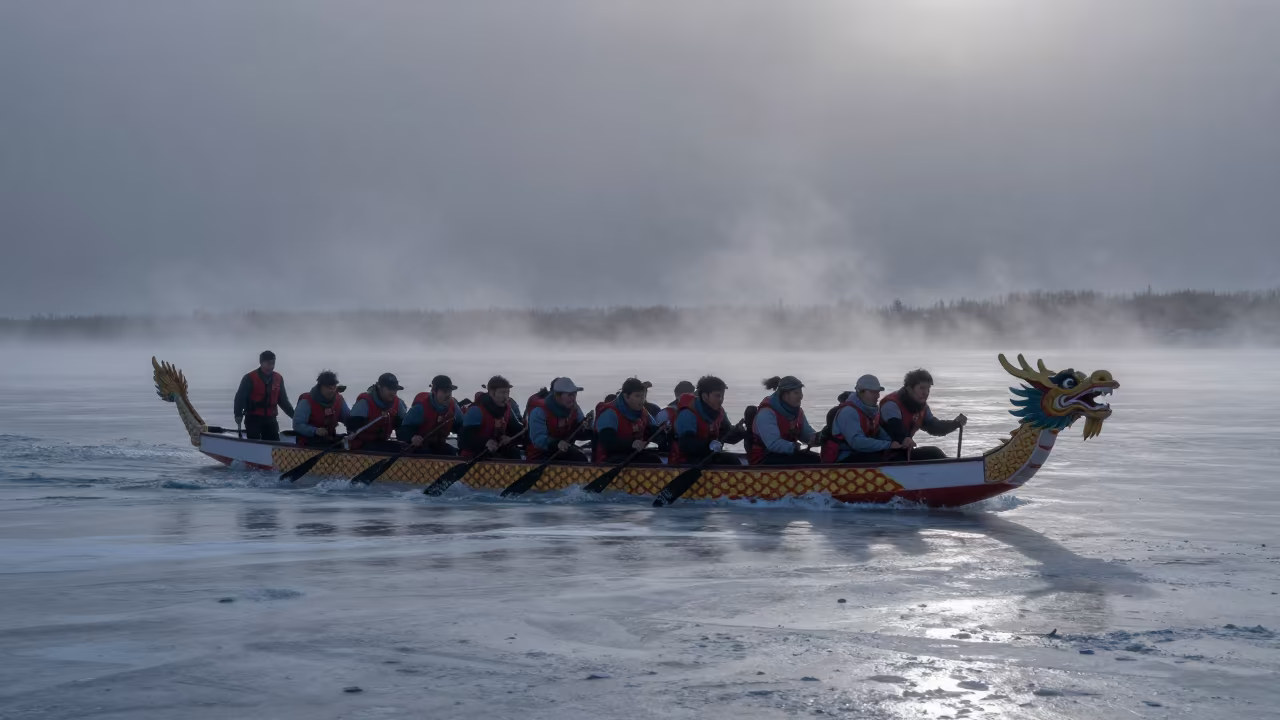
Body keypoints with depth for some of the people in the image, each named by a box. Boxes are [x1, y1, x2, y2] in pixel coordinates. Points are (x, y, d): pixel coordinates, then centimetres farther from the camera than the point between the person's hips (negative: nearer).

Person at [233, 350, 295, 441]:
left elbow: (283, 400, 15)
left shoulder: (278, 379, 7)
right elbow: (240, 397, -9)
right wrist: (238, 415, -19)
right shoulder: (250, 378, -8)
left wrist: (293, 414, 9)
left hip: (270, 419, 5)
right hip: (253, 418, -5)